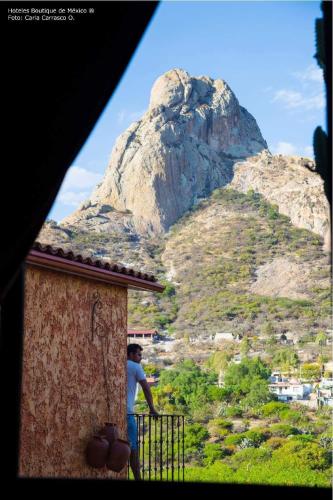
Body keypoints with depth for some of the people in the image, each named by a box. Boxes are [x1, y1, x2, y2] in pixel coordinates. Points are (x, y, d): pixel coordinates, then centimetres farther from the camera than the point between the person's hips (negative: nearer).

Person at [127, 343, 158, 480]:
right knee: (133, 447, -1)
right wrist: (152, 409, 2)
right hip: (126, 412, -6)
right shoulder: (136, 367, 1)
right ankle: (137, 478, 0)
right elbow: (146, 388, -3)